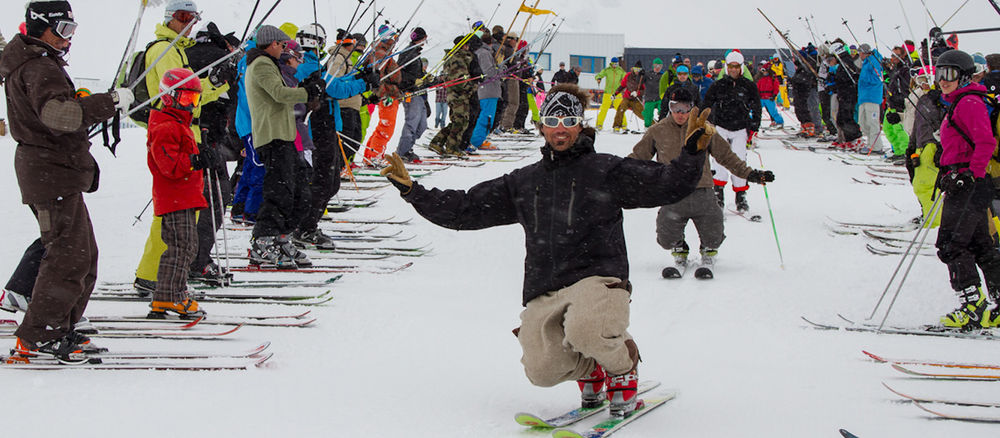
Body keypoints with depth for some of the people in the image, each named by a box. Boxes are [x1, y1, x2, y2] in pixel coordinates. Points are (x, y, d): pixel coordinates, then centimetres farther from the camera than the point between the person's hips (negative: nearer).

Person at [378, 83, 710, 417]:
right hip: (544, 292, 4)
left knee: (584, 331, -35)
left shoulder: (607, 171, 7)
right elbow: (465, 209, 22)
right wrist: (411, 191, 16)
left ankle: (622, 369, -1)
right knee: (542, 370, -15)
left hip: (597, 277, -4)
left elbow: (667, 185, 0)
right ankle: (588, 369, 19)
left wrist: (693, 152, -17)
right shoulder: (522, 183, 18)